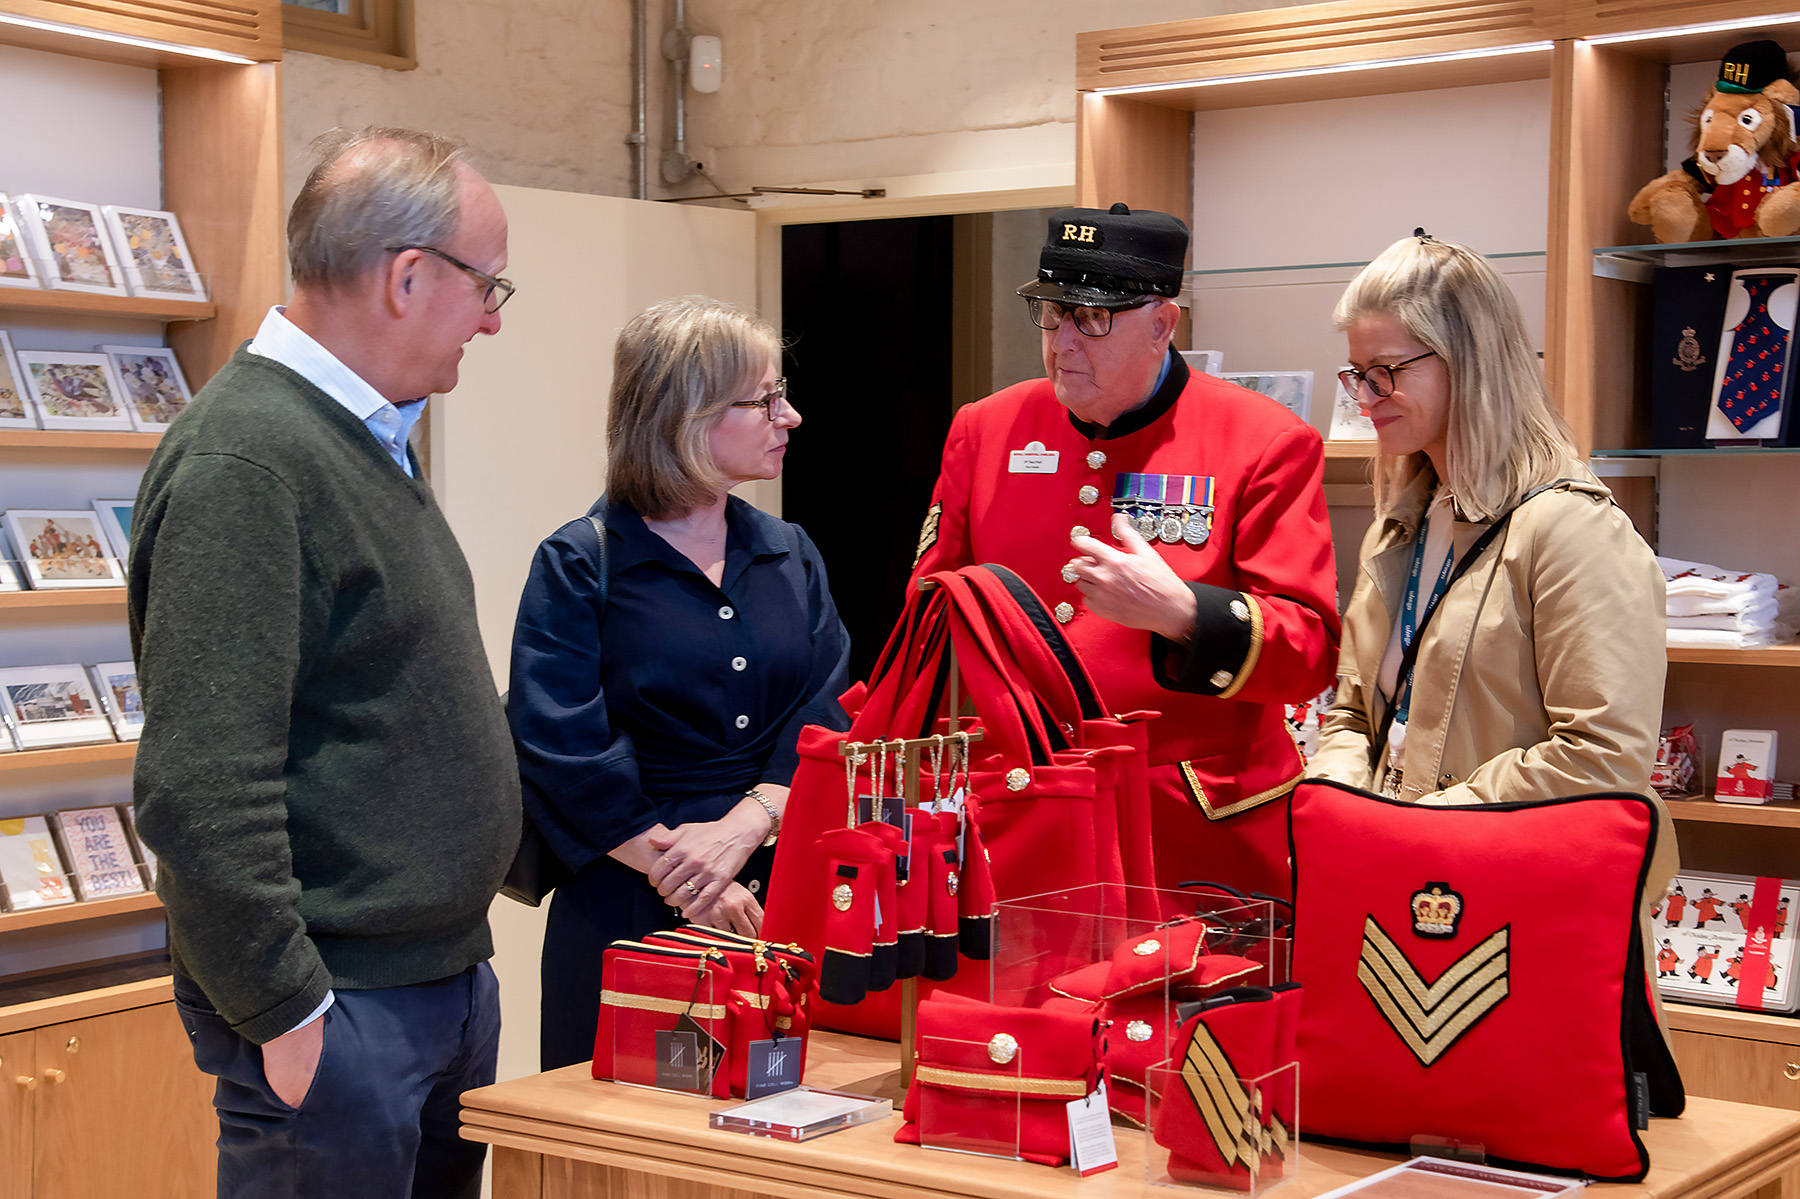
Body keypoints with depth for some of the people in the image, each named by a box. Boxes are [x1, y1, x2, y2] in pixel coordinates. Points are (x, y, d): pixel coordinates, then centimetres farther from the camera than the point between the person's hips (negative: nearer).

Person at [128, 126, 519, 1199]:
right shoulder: (245, 460, -19)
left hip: (448, 980, 9)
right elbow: (202, 787, -25)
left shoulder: (365, 440, 13)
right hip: (337, 1008, -9)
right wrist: (286, 1012, -21)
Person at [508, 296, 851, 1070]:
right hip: (631, 916, -4)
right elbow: (561, 752, -13)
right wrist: (685, 880, -17)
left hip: (780, 893, 5)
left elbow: (827, 717, 1)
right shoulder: (578, 566, -4)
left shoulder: (789, 557, 12)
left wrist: (742, 829, -16)